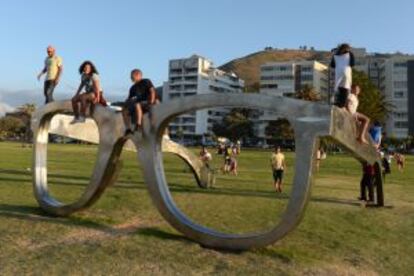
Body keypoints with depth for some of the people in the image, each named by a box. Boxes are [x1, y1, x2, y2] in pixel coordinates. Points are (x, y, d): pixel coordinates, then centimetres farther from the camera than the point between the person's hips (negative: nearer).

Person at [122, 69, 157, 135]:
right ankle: (128, 129, -12)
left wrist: (152, 102, -23)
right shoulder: (133, 88, 16)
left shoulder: (146, 81, -2)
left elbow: (152, 91, -12)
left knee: (137, 105, -37)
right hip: (141, 103, 8)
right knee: (125, 110, -4)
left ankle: (138, 126, -40)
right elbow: (129, 99, 17)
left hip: (148, 103, -8)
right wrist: (125, 105, -4)